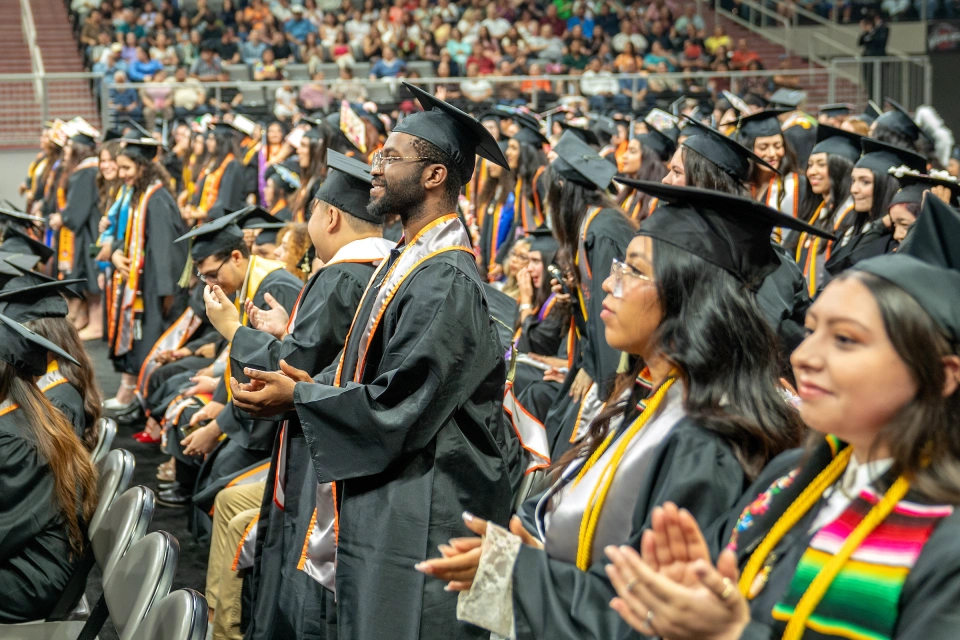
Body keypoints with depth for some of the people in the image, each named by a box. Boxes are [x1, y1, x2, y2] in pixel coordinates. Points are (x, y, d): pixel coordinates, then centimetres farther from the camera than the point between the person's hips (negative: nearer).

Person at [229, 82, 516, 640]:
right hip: (386, 506, 10)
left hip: (419, 517, -10)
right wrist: (313, 384, 5)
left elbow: (401, 407, -22)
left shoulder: (444, 281, -21)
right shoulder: (410, 260, 10)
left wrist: (298, 396, -13)